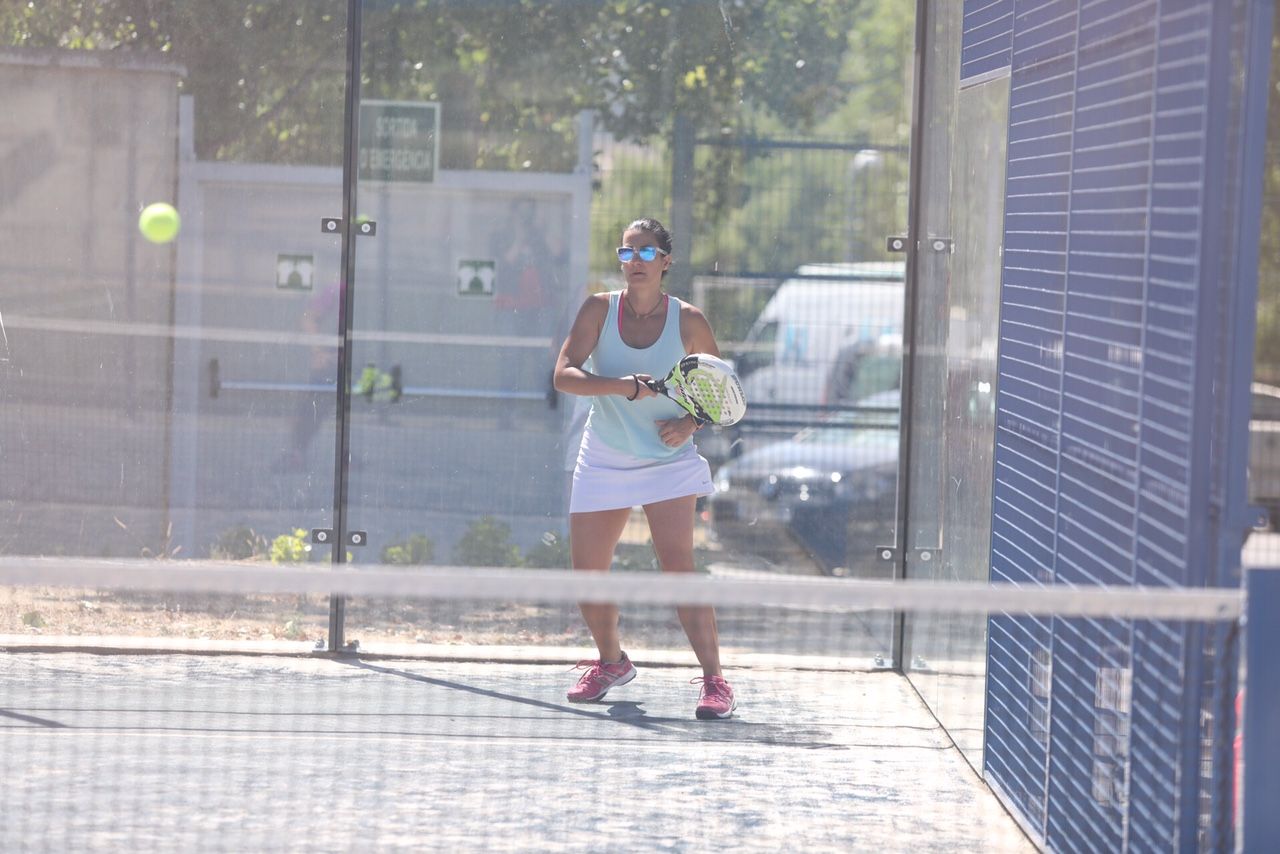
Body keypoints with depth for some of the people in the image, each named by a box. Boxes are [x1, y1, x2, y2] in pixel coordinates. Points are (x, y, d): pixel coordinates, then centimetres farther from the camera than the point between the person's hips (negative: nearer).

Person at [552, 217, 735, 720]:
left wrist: (691, 423, -15)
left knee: (678, 566, -18)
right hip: (603, 463, 3)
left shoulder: (687, 321, -8)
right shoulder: (600, 310, -6)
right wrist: (625, 386, -31)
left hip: (667, 461, -3)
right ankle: (612, 664, 33)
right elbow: (565, 374, -17)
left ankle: (714, 682, -17)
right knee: (587, 573, 7)